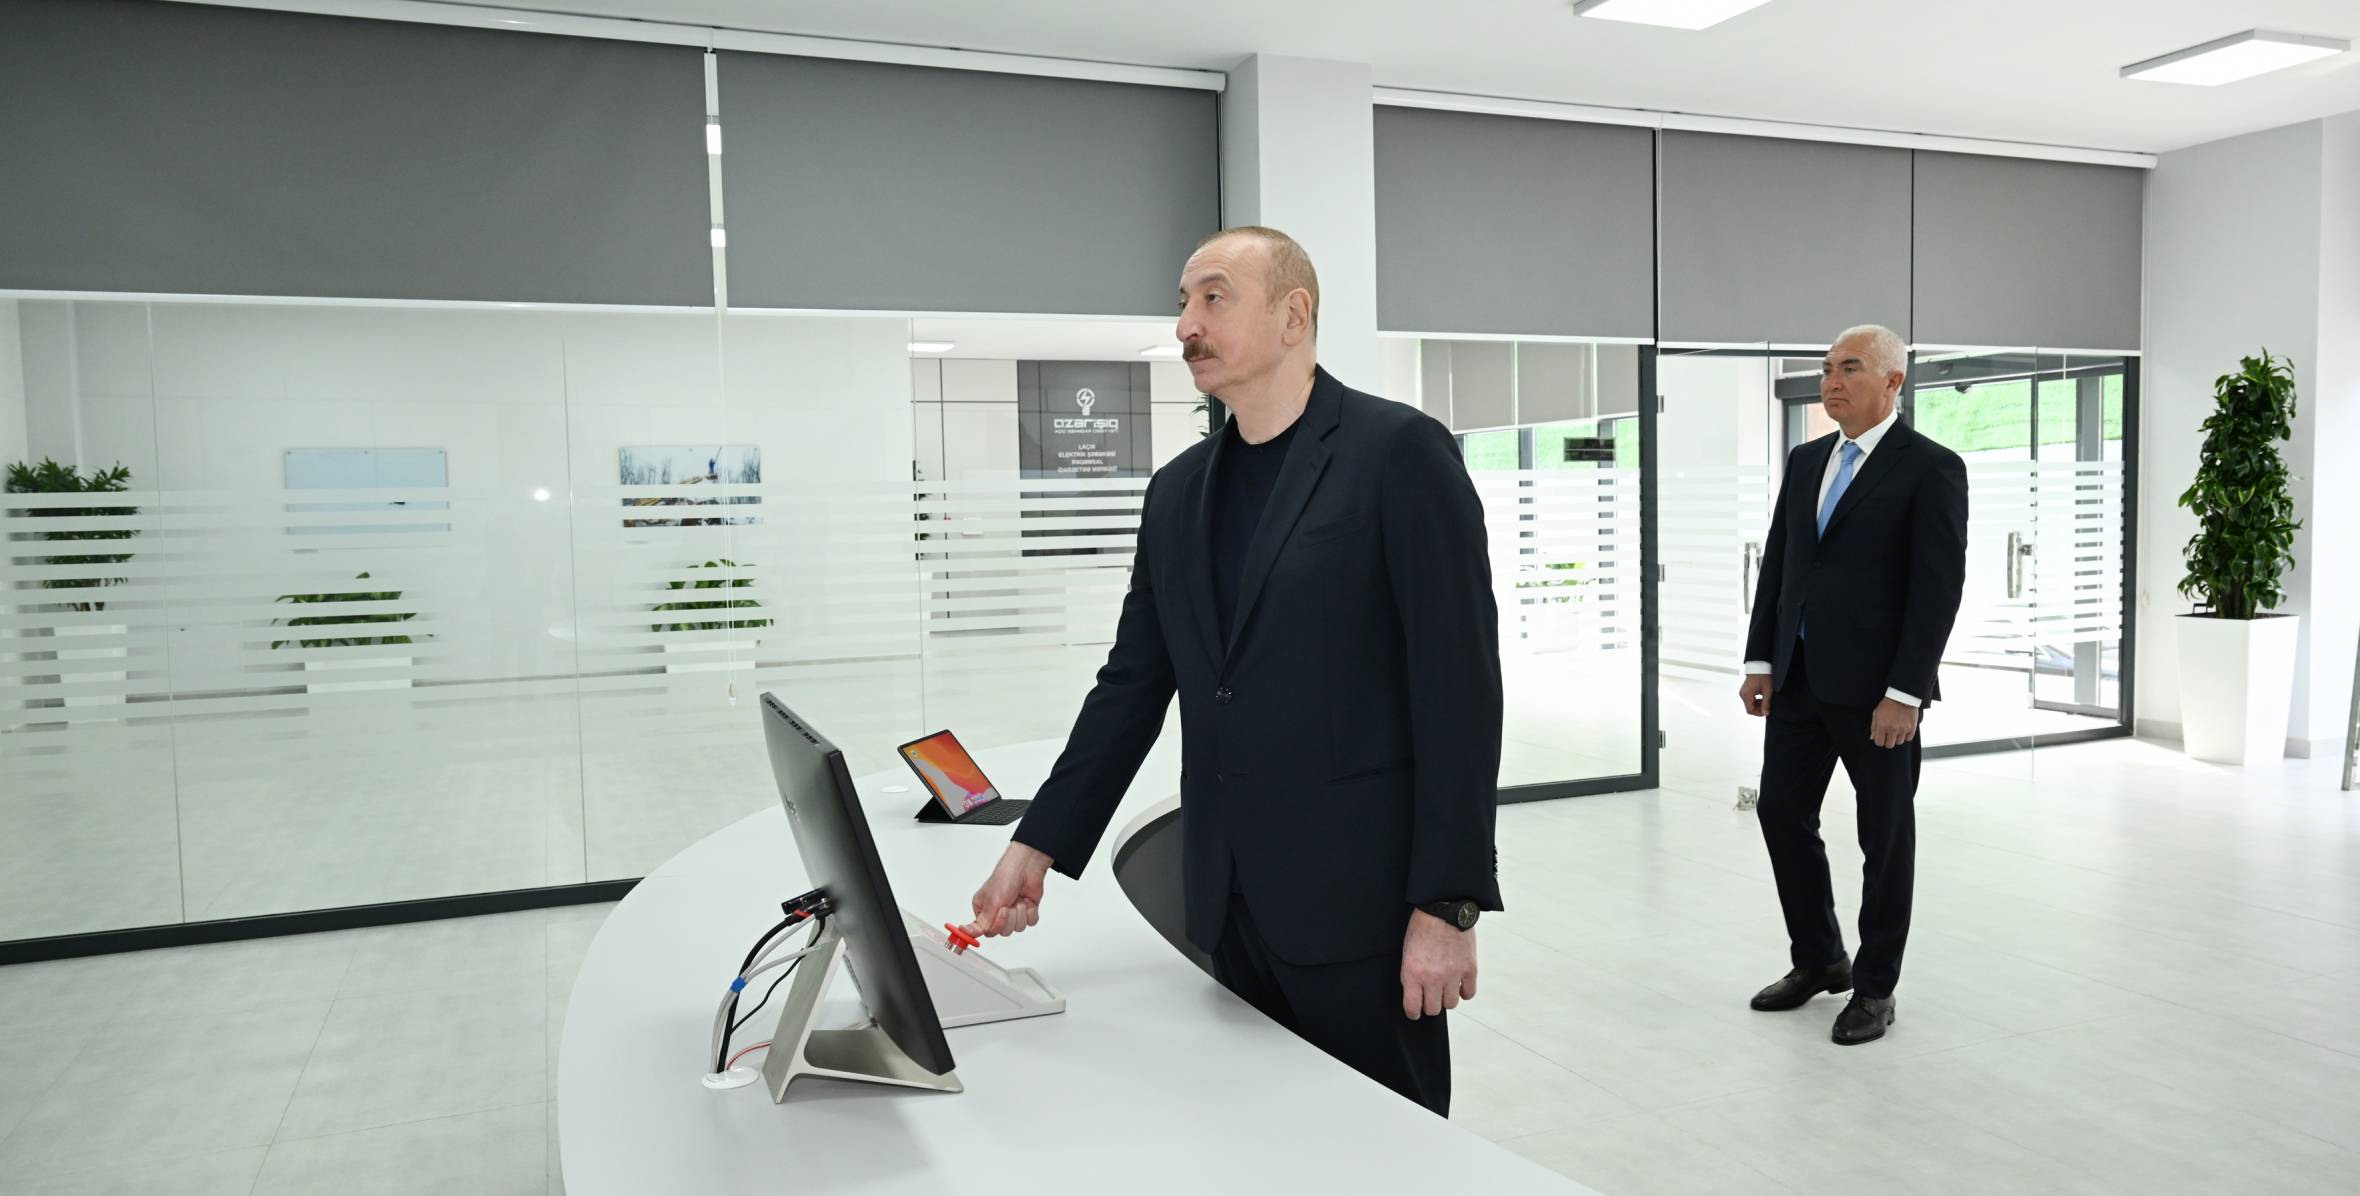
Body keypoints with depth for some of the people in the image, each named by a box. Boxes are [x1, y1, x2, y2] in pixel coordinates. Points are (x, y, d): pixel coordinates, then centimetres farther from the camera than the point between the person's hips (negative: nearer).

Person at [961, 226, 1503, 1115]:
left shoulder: (1399, 452, -8)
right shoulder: (1178, 490, 11)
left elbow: (1459, 686, -12)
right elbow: (1131, 686, 12)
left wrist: (1449, 904, -15)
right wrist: (1036, 846, 6)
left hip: (1358, 899, -5)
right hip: (1231, 905, 6)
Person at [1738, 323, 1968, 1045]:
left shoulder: (1931, 469, -8)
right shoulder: (1805, 462, 11)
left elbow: (1939, 589, -13)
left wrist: (1904, 693, -18)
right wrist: (1760, 661, 6)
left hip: (1877, 689, -6)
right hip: (1798, 680, 6)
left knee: (1885, 838, 7)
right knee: (1782, 813, 9)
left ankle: (1875, 987, 22)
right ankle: (1818, 960, 28)